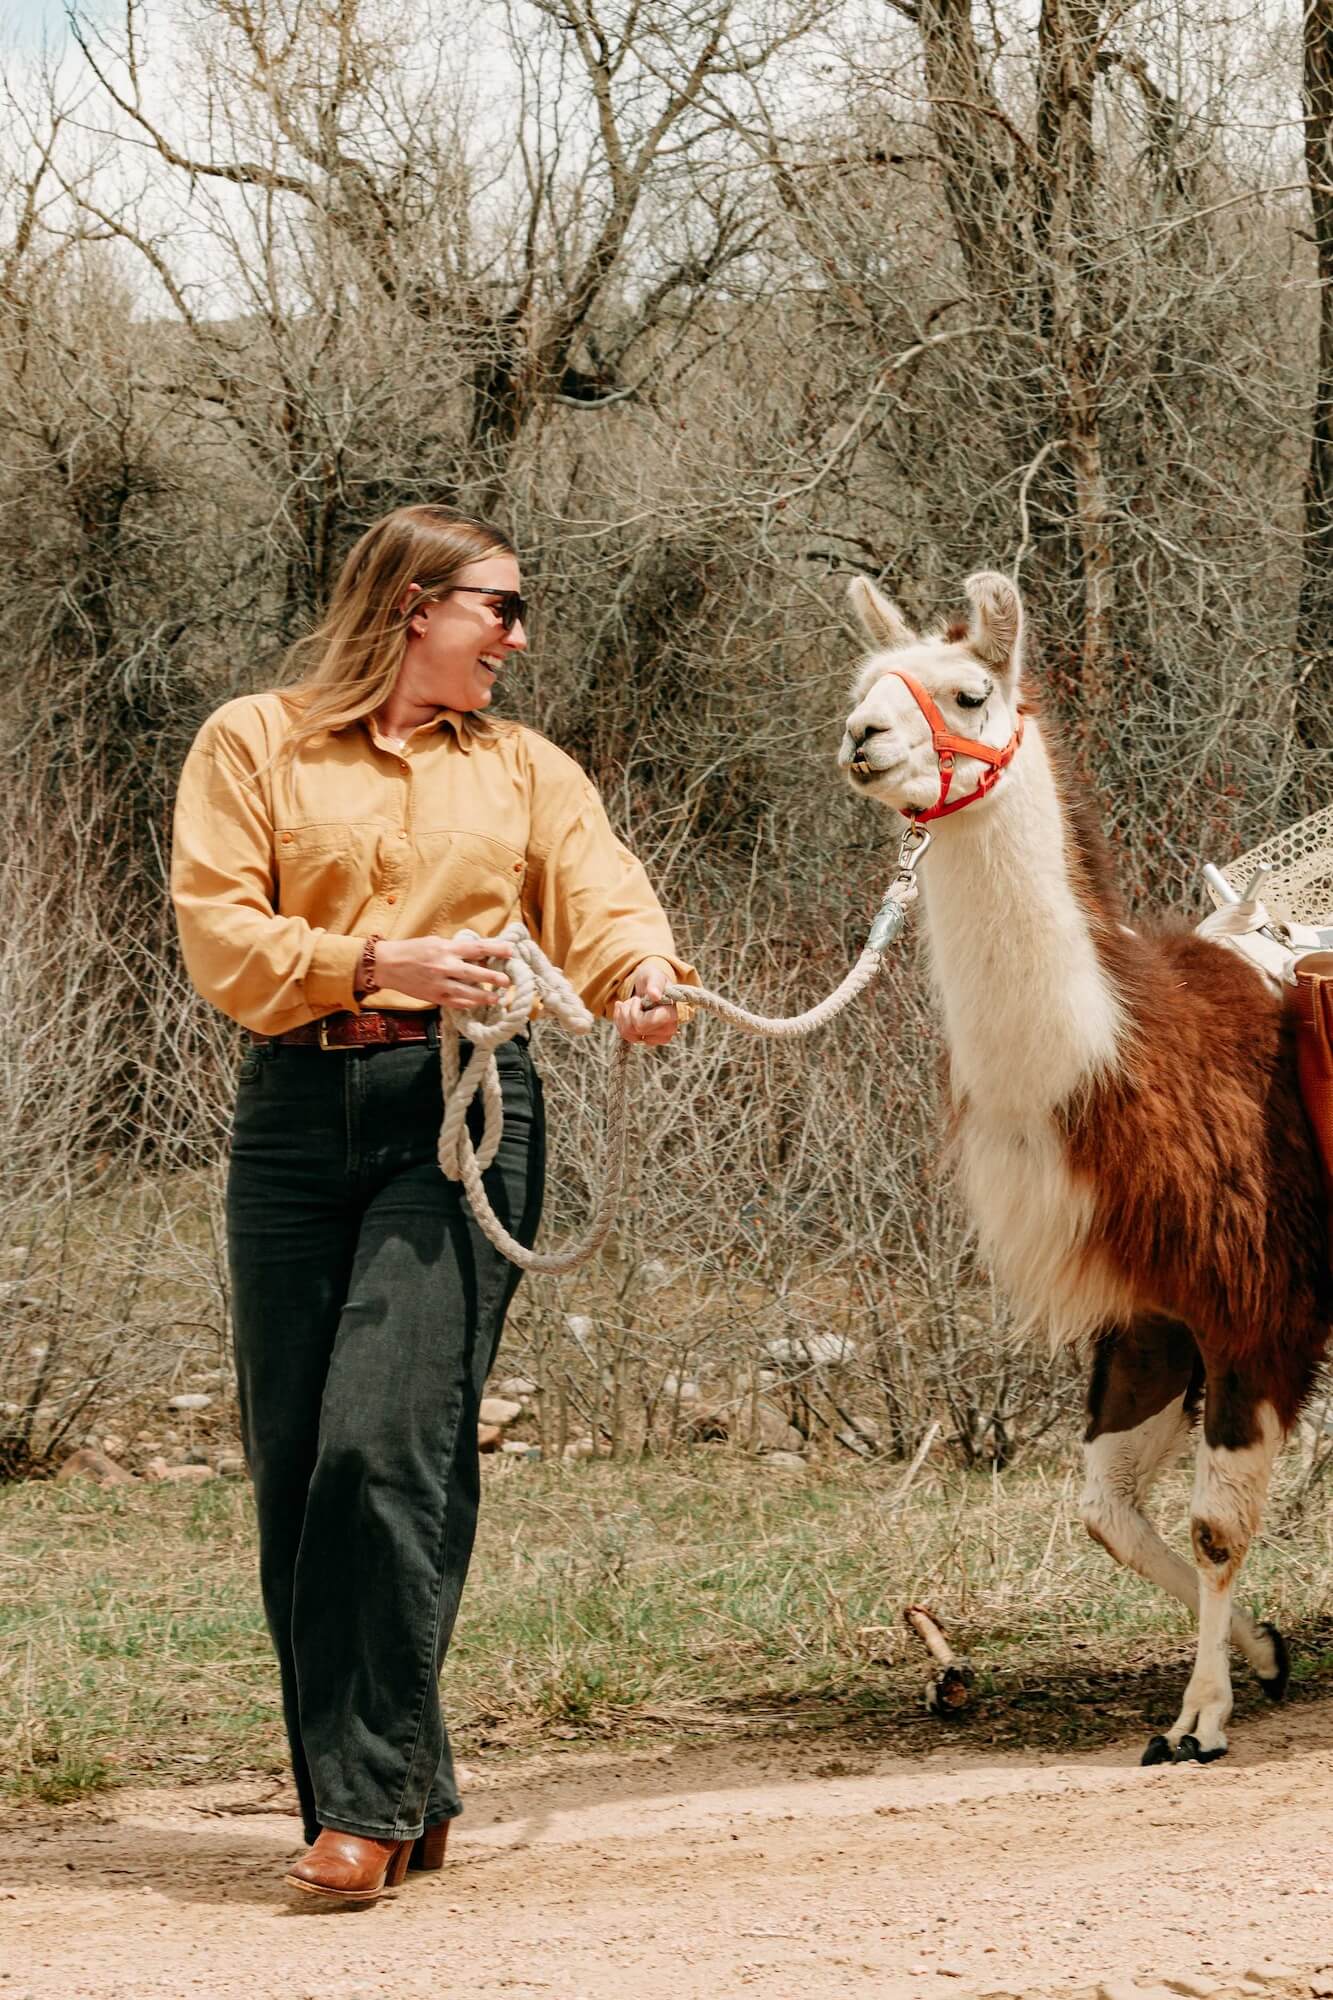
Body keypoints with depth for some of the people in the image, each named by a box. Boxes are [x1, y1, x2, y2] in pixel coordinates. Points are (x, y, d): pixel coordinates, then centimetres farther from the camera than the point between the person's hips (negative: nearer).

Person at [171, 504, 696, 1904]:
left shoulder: (525, 769, 18)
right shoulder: (253, 745, 10)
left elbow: (600, 896, 4)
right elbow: (219, 936, 0)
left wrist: (645, 971, -19)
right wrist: (379, 964, -12)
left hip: (464, 1106, 0)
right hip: (299, 1107, 1)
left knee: (388, 1438, -16)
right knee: (292, 1461, 0)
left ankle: (369, 1802, -12)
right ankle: (411, 1789, 13)